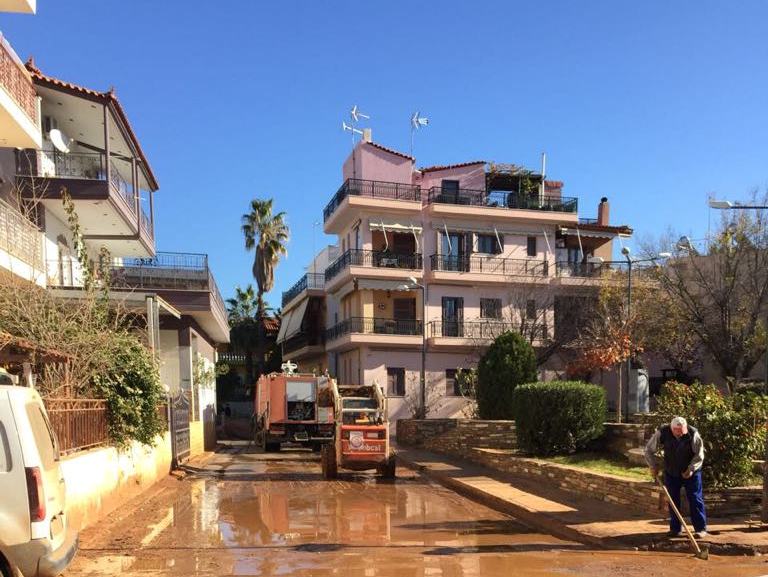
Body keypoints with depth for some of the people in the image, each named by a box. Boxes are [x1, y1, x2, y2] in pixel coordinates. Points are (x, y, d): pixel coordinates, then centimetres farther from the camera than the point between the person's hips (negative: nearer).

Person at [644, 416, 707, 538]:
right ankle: (675, 529, 16)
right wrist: (654, 466, -14)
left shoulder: (693, 434, -22)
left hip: (691, 473, -2)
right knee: (673, 500, 6)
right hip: (671, 472, 2)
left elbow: (699, 456, -13)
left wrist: (691, 469, -23)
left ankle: (701, 528, 9)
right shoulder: (662, 433, -20)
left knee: (695, 499, -1)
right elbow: (649, 450, -8)